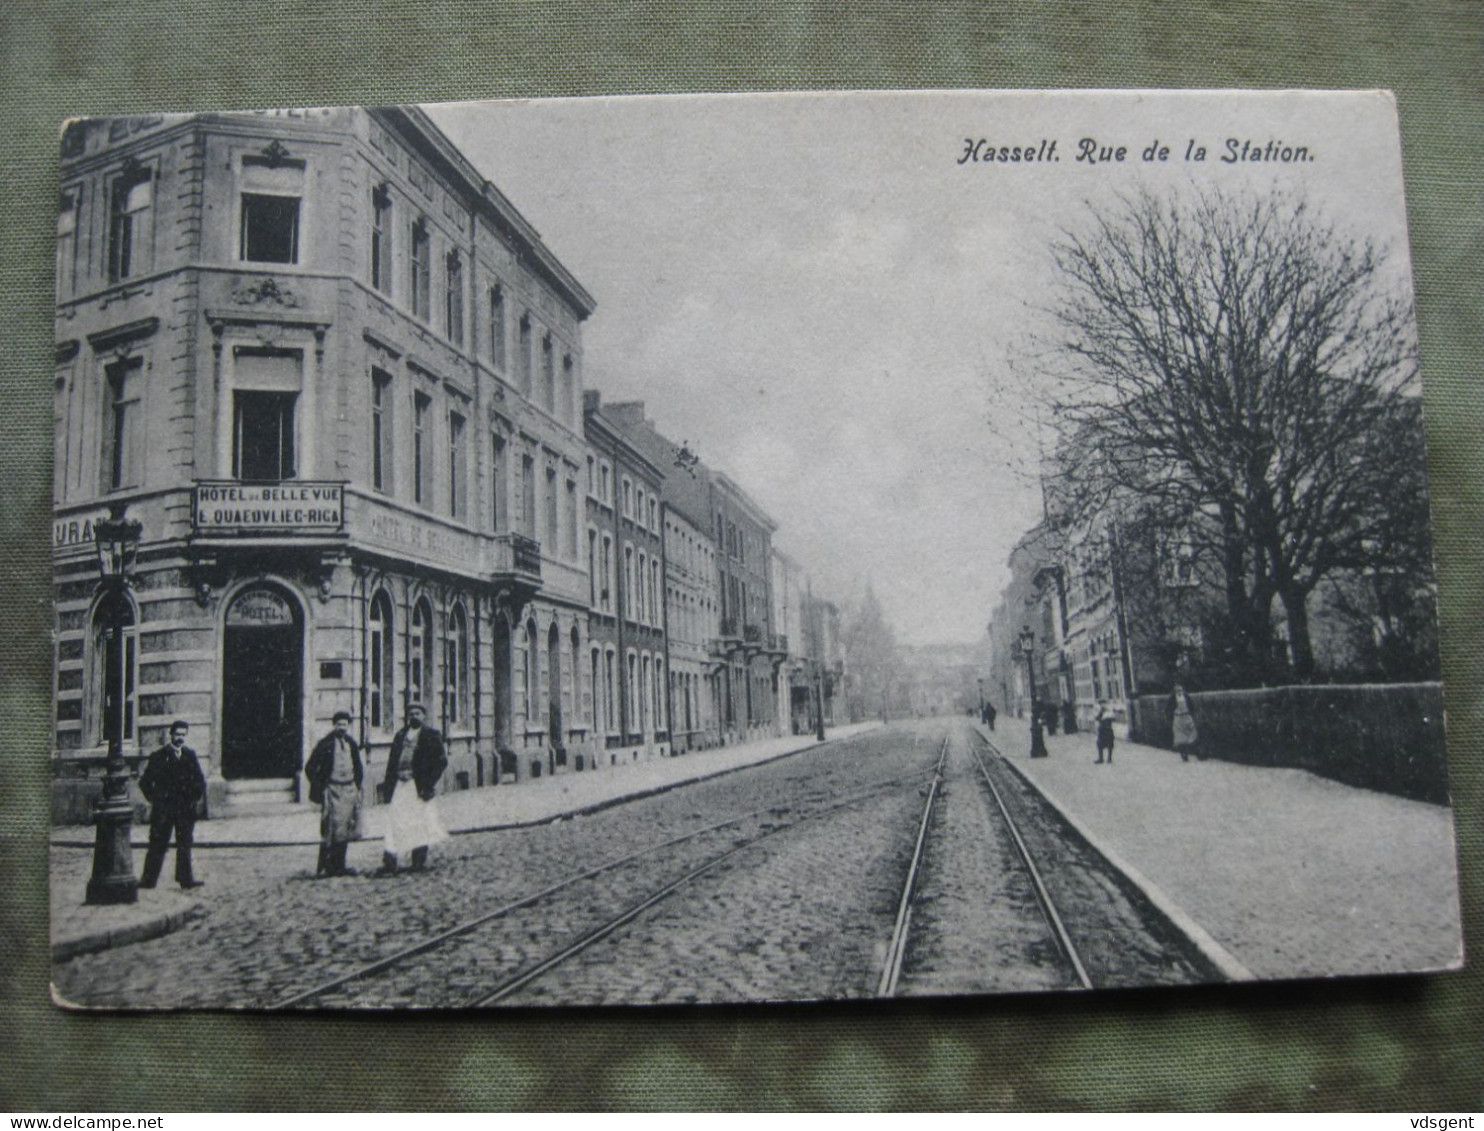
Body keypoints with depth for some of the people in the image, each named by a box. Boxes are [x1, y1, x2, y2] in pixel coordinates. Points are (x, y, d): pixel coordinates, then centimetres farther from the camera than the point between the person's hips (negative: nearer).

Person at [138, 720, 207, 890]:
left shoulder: (190, 755, 11)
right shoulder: (159, 756, 2)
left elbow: (200, 779, 17)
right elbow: (145, 781, 6)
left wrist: (198, 798, 6)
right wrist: (153, 799, 0)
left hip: (185, 808, 3)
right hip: (163, 808, -3)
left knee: (185, 843, 1)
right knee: (158, 843, -1)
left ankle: (185, 878, 4)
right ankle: (148, 880, 6)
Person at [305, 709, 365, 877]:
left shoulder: (352, 744, 11)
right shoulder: (325, 744, -4)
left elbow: (359, 768, 23)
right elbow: (310, 768, -2)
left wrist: (357, 786, 13)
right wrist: (320, 788, -6)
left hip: (349, 790, 5)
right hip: (332, 790, -5)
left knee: (345, 830, 6)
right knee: (331, 830, -8)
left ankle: (338, 866, 13)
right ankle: (324, 867, -2)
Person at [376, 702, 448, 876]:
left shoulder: (431, 736, 2)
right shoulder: (400, 735, 16)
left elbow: (441, 761, -3)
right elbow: (392, 761, 15)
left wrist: (429, 783, -11)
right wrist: (387, 786, 7)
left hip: (419, 787, -4)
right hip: (400, 785, 4)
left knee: (420, 824, 1)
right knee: (395, 823, -1)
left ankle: (419, 862, 11)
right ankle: (389, 864, -3)